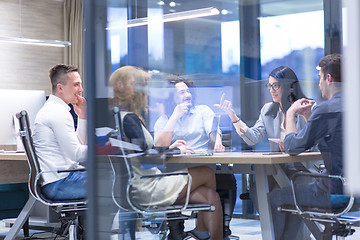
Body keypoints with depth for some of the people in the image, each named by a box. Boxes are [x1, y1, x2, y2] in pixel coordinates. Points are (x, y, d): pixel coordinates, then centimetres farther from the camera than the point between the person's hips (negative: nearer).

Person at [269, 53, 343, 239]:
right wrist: (308, 116, 19)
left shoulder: (325, 110, -17)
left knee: (274, 199, 7)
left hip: (335, 190, -9)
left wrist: (290, 114, 5)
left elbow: (292, 147, -9)